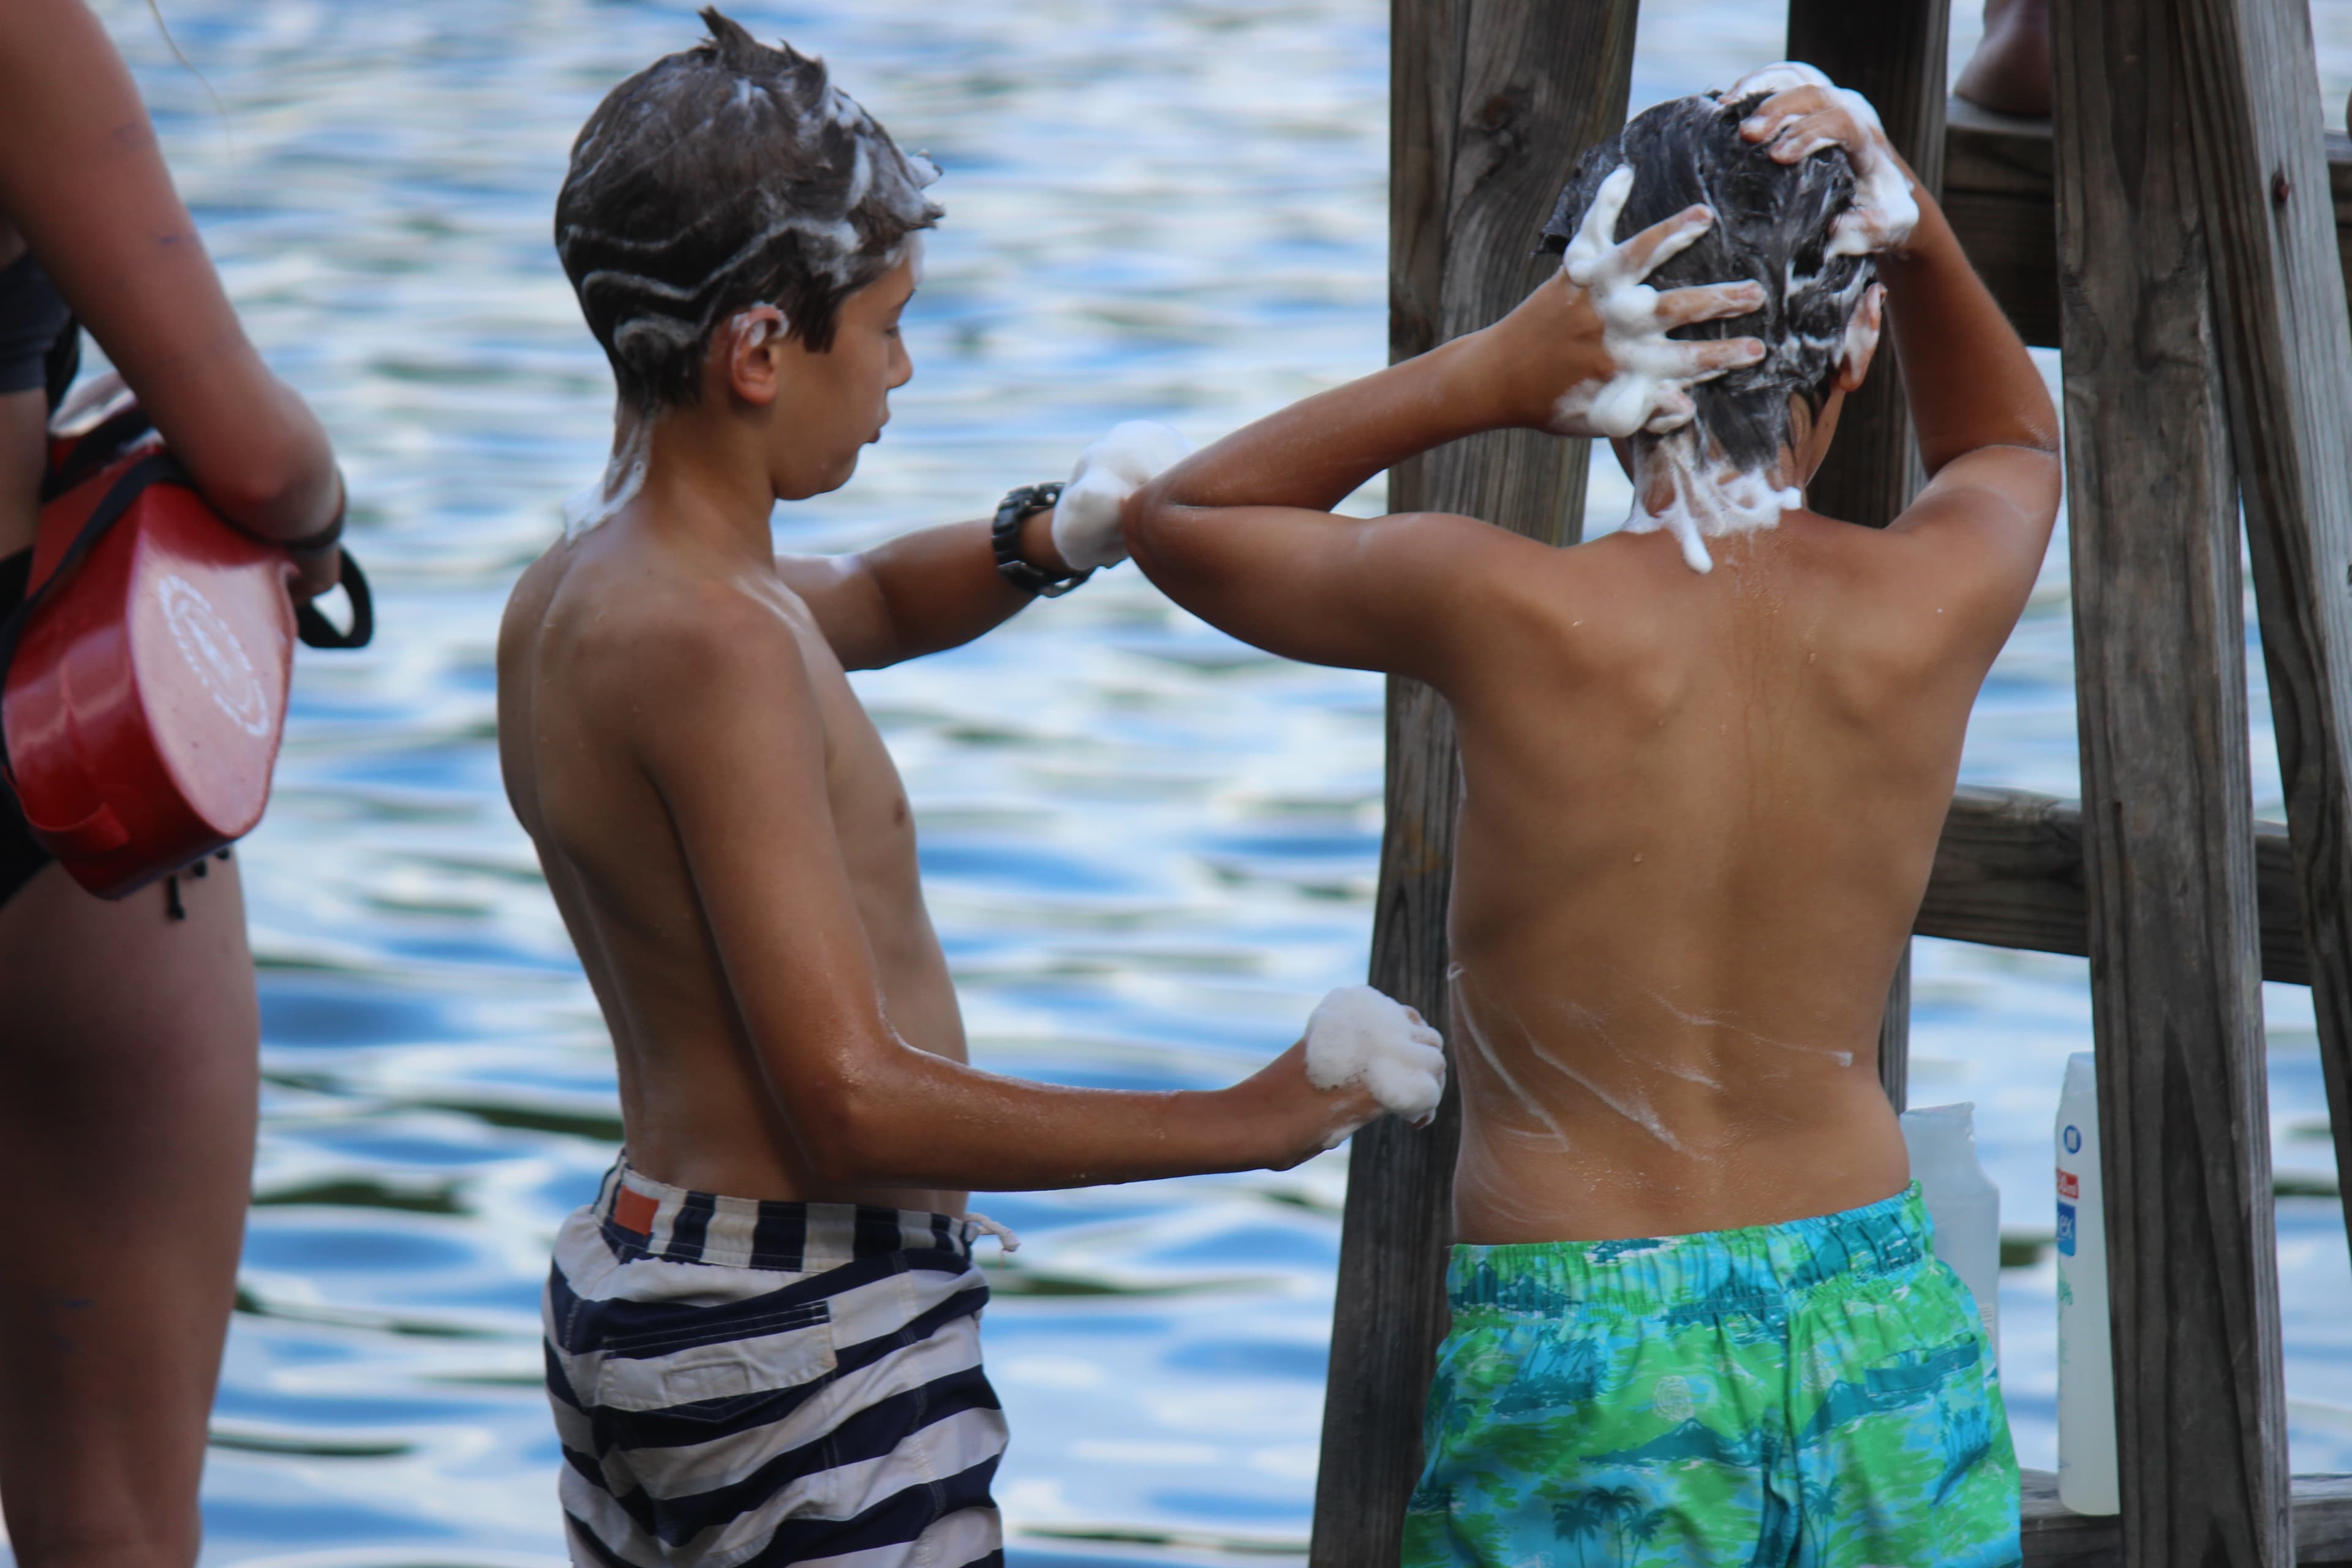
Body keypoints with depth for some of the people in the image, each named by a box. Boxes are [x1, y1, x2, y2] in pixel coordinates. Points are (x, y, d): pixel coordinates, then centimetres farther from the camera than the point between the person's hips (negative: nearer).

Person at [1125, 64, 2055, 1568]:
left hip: (1580, 1373, -3)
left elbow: (1177, 515, 6)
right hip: (1881, 1339, 3)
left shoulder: (1516, 617, -14)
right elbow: (2016, 443, 23)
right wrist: (1906, 227, 6)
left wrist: (1487, 372, -6)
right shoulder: (1930, 609, -5)